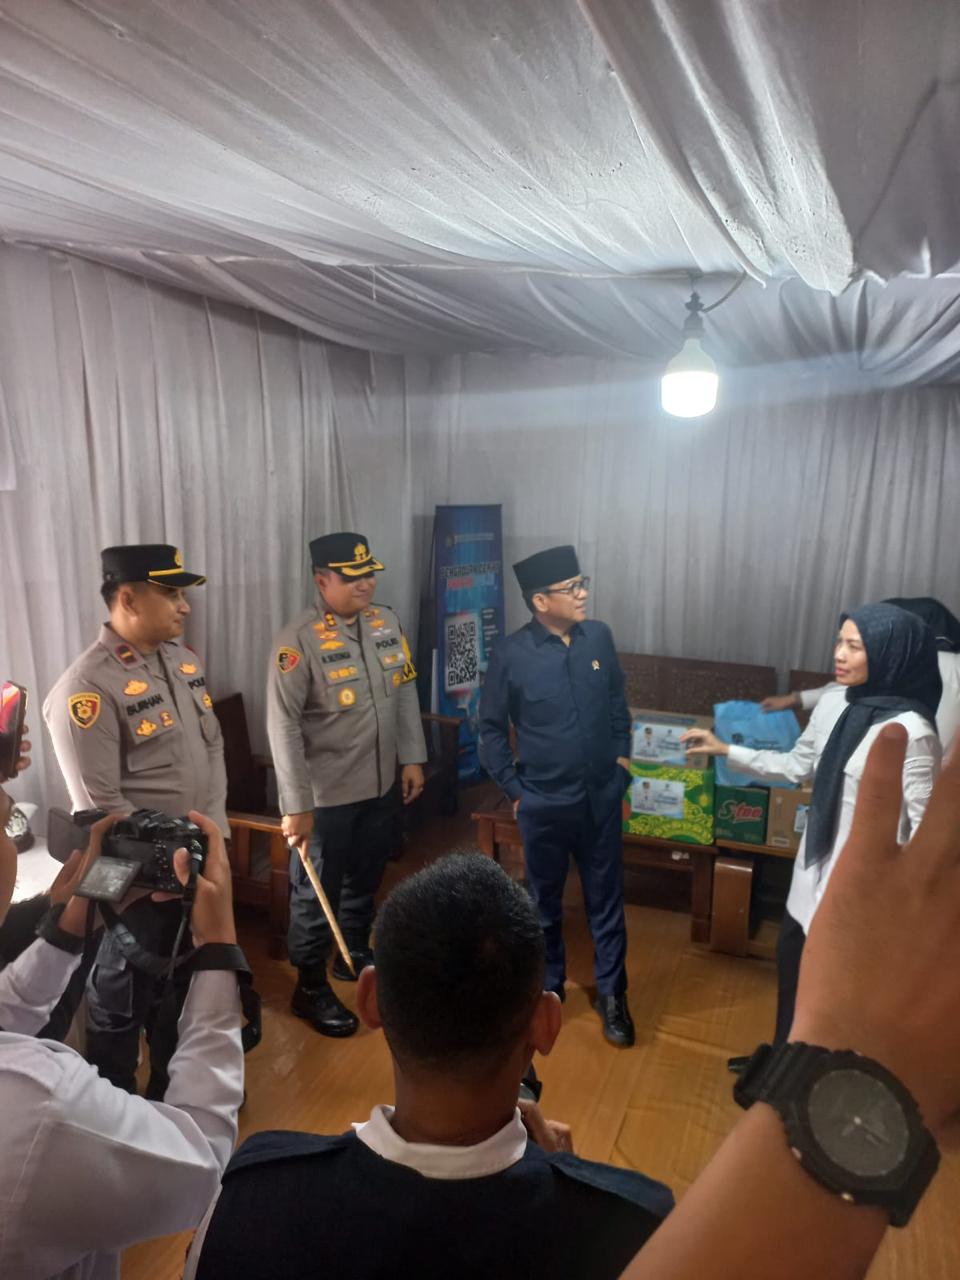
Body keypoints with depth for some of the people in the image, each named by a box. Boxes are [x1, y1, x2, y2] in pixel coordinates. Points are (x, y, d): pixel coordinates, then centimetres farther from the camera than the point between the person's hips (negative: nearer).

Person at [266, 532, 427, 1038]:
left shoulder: (387, 622, 0)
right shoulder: (298, 640, -20)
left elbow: (406, 693, 9)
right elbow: (283, 726, -20)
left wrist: (412, 758, 7)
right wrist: (296, 804, -20)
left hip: (381, 786, 6)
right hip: (326, 795, -6)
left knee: (365, 880, 23)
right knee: (316, 892, 11)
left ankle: (355, 955, 46)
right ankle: (310, 988, 30)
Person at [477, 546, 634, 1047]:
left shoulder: (599, 637, -5)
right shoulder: (511, 655, -15)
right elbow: (491, 728, -5)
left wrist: (621, 755, 8)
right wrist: (514, 789, -5)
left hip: (601, 795, 3)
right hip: (544, 802, -2)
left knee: (606, 896, 14)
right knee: (544, 899, 16)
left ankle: (611, 993, 32)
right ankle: (547, 984, 38)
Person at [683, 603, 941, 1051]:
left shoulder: (910, 732, -24)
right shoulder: (836, 703, -2)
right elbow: (797, 765, 13)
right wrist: (725, 749, 8)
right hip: (816, 866, 8)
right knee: (791, 961, 24)